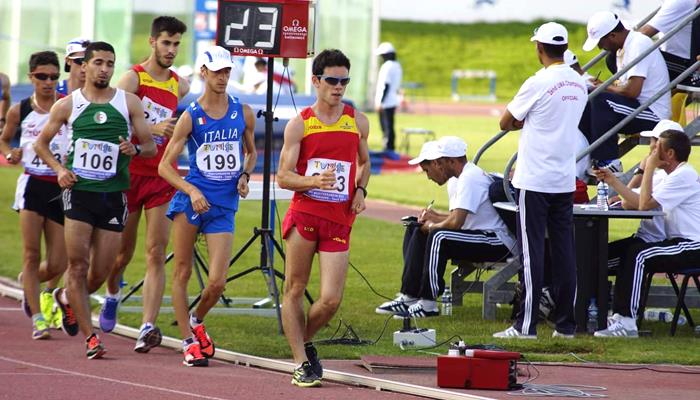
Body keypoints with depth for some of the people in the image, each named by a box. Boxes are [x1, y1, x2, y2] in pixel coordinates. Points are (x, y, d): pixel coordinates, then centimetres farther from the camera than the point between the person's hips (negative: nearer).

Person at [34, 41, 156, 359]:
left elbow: (151, 147, 9)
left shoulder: (129, 103, 5)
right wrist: (59, 169, -4)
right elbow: (41, 143, 14)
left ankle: (67, 298, 36)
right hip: (79, 191, -1)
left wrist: (135, 149, -14)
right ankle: (90, 337, -2)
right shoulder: (67, 105, 3)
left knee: (101, 272, 4)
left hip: (114, 194, 1)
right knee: (78, 265, -8)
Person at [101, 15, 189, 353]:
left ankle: (148, 328, -16)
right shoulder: (133, 78, -6)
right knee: (123, 250, 10)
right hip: (130, 172, -2)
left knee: (156, 253, -9)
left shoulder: (180, 87, 8)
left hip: (162, 177, 2)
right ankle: (112, 295, 42)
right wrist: (153, 128, -30)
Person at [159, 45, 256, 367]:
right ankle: (189, 341, 10)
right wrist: (192, 191, -17)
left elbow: (251, 152, 23)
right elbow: (165, 165, -2)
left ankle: (196, 320, 24)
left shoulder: (243, 113, 6)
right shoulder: (190, 117, -3)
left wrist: (245, 175, 3)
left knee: (217, 283, -7)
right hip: (191, 201, -2)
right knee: (182, 272, 1)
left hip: (224, 207, 2)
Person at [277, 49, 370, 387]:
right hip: (304, 215, -2)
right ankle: (301, 363, 9)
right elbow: (283, 177, -2)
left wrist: (360, 189, 6)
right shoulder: (299, 124, 0)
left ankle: (304, 342, 23)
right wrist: (315, 181, -21)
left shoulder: (357, 121, 9)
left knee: (331, 299, -6)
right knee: (294, 290, 1)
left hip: (339, 219, 2)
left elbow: (364, 162, 26)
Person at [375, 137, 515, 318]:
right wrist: (435, 217, 4)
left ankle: (427, 303, -24)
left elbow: (456, 222, -28)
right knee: (415, 230, 12)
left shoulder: (470, 178, -20)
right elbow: (457, 218, 23)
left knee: (438, 237, -30)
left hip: (499, 242, -11)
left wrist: (433, 226, -9)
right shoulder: (456, 179, 12)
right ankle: (409, 296, 3)